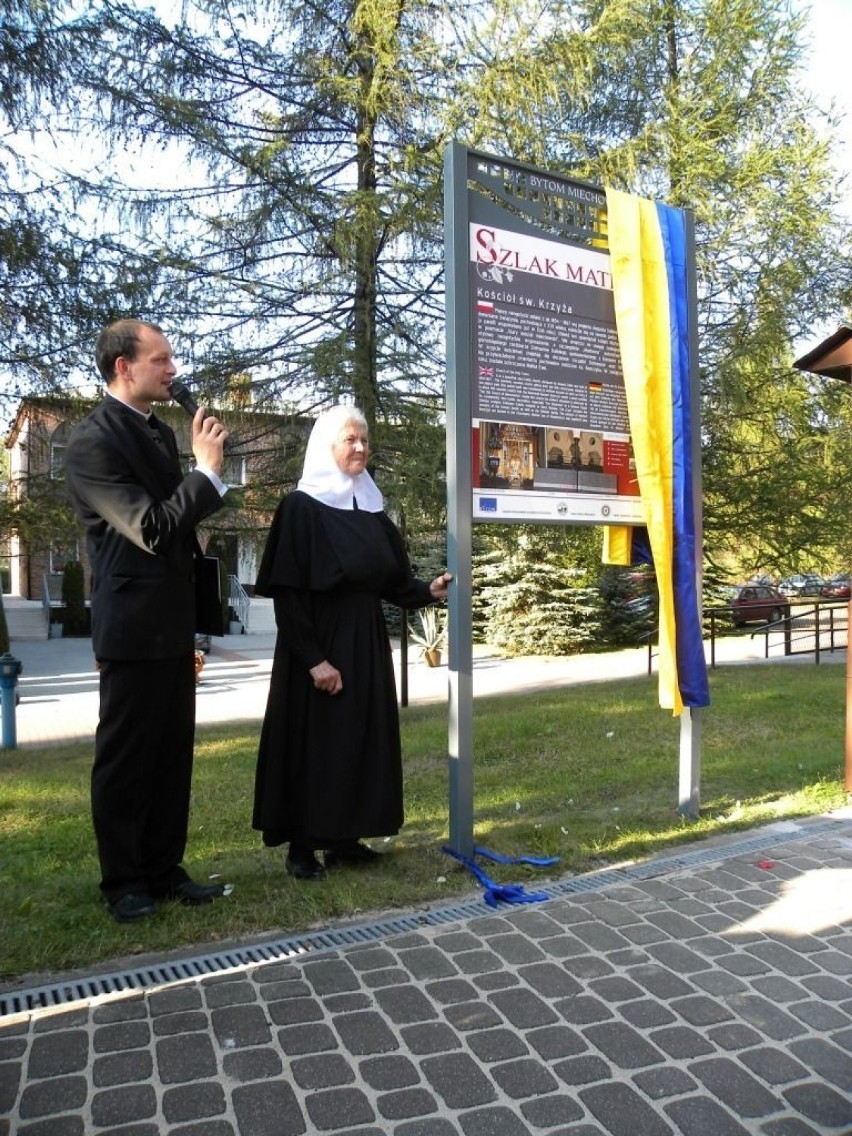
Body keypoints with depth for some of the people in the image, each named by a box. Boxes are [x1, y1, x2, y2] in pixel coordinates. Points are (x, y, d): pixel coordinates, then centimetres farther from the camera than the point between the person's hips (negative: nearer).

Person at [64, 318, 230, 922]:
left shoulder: (160, 432, 11)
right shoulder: (94, 441, -14)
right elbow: (153, 529, -22)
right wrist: (207, 469, -17)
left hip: (174, 625, 8)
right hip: (135, 628, -8)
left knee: (172, 756, 14)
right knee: (125, 758, 5)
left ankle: (164, 870, 27)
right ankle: (123, 882, 21)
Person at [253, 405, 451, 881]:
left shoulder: (371, 507, 10)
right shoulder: (302, 506, -10)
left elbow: (391, 579, 12)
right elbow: (288, 591, -15)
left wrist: (429, 590, -6)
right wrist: (313, 658, -20)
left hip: (368, 642, 7)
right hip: (319, 642, -7)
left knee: (362, 738, 11)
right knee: (313, 742, 1)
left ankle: (344, 838, 24)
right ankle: (302, 847, 15)